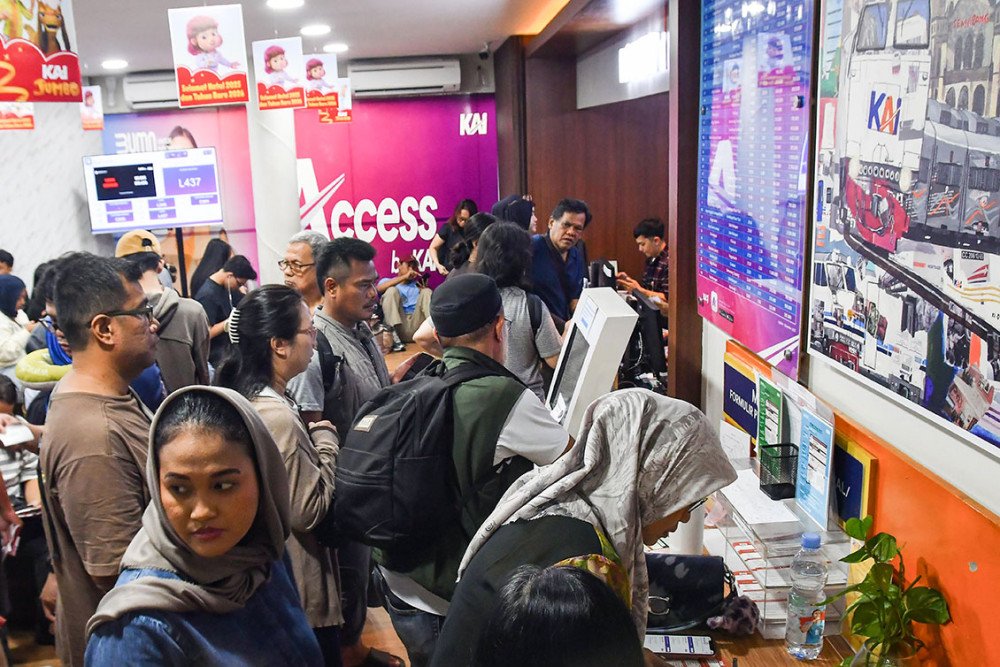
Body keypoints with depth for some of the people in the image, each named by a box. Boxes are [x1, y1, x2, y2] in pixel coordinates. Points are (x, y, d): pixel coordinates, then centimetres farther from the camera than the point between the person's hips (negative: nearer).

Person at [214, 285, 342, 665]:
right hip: (296, 589, -9)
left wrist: (311, 435, 1)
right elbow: (309, 510, -24)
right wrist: (325, 436, -16)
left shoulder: (241, 398, 1)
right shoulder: (277, 416, -28)